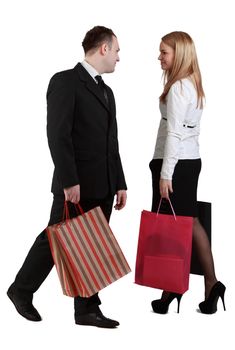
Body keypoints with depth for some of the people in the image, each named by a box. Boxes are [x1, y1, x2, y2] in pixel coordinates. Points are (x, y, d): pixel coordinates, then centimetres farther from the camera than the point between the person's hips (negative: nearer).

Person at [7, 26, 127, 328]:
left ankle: (87, 309, 14)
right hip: (76, 184, -7)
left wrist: (120, 184, 13)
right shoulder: (65, 82, -8)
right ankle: (21, 290, 23)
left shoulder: (106, 91, 18)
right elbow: (58, 135, -16)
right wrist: (69, 181, -21)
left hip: (103, 186, 7)